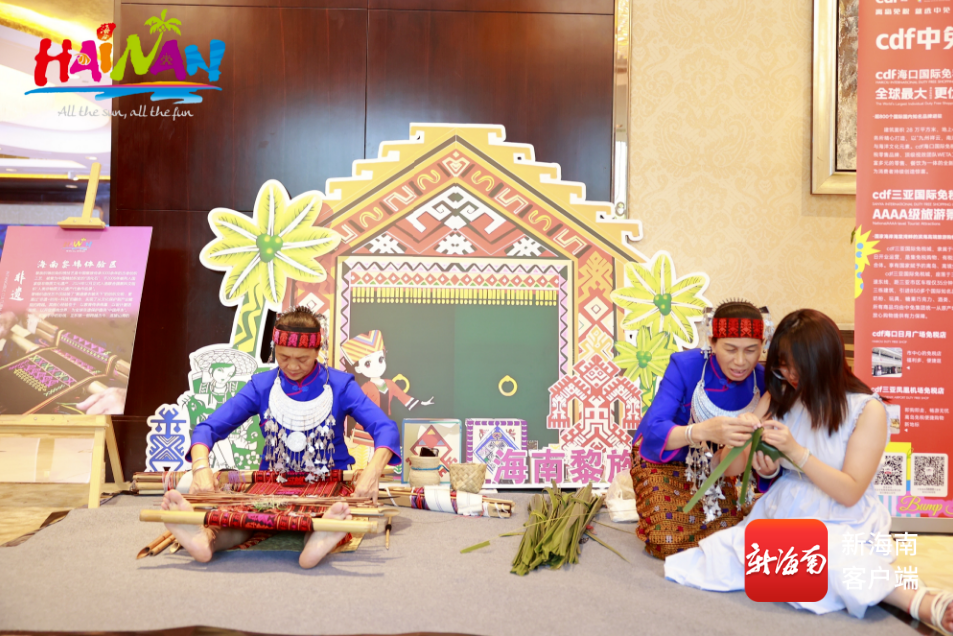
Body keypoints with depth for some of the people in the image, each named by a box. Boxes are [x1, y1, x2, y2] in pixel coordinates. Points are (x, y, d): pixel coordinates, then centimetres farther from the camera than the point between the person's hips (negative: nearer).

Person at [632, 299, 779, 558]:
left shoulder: (763, 381, -20)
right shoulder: (685, 365, -30)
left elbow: (769, 446, -17)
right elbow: (653, 431, -41)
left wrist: (767, 468, -43)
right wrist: (703, 431, -61)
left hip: (714, 465, 4)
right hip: (663, 459, -3)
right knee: (670, 541, -15)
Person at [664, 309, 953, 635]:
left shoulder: (867, 409, -10)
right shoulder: (778, 398, 3)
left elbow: (849, 493, -13)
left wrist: (794, 450, -24)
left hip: (843, 524, -6)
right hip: (783, 512, 6)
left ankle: (913, 599, -19)